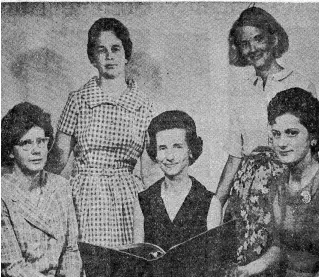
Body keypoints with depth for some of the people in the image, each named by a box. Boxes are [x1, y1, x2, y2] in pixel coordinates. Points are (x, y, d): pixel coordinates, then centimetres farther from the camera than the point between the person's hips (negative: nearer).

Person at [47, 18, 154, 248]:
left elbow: (149, 165, 7)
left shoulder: (144, 105, 4)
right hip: (86, 194, -1)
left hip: (128, 193, 1)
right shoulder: (78, 99, 2)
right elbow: (60, 154, 3)